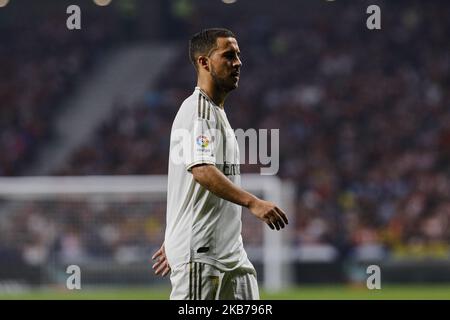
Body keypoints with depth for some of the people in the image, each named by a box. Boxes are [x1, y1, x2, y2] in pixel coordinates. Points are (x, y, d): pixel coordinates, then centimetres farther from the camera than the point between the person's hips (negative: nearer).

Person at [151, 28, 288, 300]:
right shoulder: (196, 111, -12)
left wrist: (174, 241, 27)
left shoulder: (218, 113, 20)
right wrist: (253, 203, -37)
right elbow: (201, 170, -27)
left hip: (230, 250, 10)